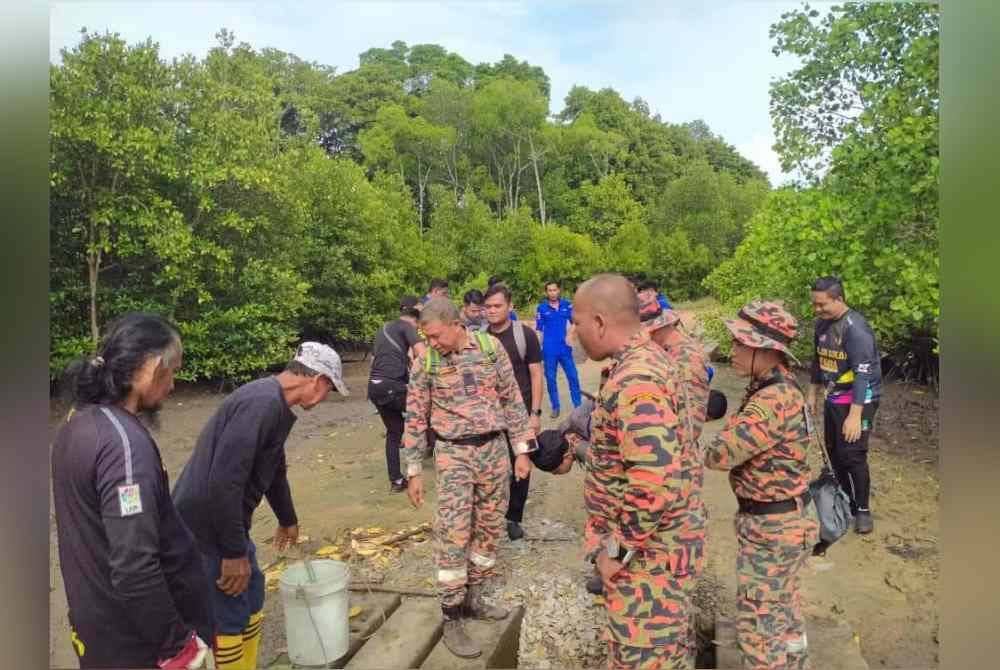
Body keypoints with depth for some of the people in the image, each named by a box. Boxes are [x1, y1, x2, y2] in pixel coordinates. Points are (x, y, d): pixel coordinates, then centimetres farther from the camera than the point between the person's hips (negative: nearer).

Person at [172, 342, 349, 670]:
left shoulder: (272, 402, 9)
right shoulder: (262, 403, -25)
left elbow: (274, 470, 24)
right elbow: (223, 482, -29)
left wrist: (288, 519, 36)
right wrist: (234, 552, -21)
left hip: (225, 522, 10)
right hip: (206, 526, -10)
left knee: (251, 599, 20)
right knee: (230, 618, 3)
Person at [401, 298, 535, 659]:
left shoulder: (490, 347, -3)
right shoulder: (425, 363, -7)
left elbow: (512, 399, 3)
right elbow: (415, 420, -1)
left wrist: (522, 450, 1)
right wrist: (414, 471, -1)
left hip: (494, 448, 3)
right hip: (454, 453, -2)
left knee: (488, 528, 11)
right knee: (453, 535, -5)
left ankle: (472, 599, 29)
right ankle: (451, 620, 8)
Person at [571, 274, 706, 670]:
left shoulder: (635, 381, -28)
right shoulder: (647, 358, 5)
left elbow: (656, 482, -34)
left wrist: (618, 550, -22)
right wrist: (588, 442, 17)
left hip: (647, 551, -10)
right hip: (659, 540, 10)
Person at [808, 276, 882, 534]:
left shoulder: (856, 328, -22)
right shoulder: (822, 323, 2)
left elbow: (863, 374, -25)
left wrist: (855, 415, -28)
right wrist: (812, 395, 17)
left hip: (859, 400, -8)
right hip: (833, 399, 8)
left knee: (852, 455, -7)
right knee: (834, 453, 13)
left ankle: (863, 510, 11)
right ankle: (846, 503, 28)